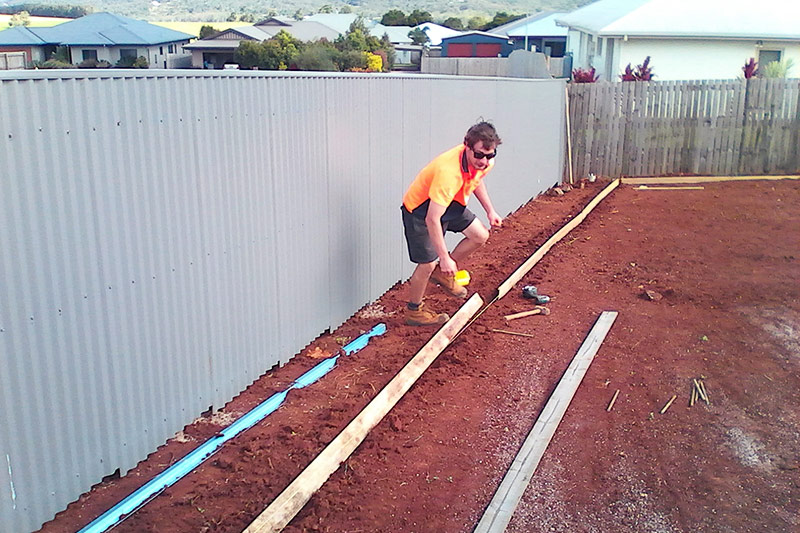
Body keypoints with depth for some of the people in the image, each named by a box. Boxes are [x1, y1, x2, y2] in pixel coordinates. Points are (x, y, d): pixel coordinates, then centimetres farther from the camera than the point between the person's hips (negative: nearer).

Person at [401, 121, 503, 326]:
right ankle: (413, 311, 15)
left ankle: (443, 273, 25)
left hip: (451, 202, 8)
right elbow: (432, 219, -39)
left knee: (480, 235, 6)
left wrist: (490, 210, 6)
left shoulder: (484, 162, -15)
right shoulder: (449, 172, -41)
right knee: (428, 263, -8)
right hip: (419, 209, -8)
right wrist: (445, 258, -37)